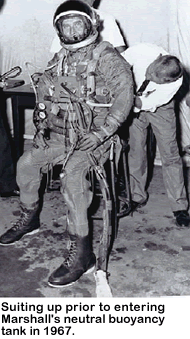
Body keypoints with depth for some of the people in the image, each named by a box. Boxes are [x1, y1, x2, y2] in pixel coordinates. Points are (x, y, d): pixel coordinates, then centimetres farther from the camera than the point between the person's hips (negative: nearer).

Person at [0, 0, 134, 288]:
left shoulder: (106, 56, -5)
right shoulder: (59, 60, 14)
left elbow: (124, 96, -14)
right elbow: (43, 92, 23)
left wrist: (100, 134, -21)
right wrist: (41, 126, 7)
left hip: (95, 138, -7)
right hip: (62, 135, 7)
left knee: (72, 173, -30)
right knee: (26, 163, -1)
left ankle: (81, 252, -24)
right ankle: (29, 219, 22)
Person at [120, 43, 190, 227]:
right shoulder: (141, 52, -32)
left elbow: (147, 103, -32)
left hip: (159, 108, -2)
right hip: (133, 106, 2)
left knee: (170, 154, -5)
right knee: (135, 151, 3)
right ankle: (137, 197, 20)